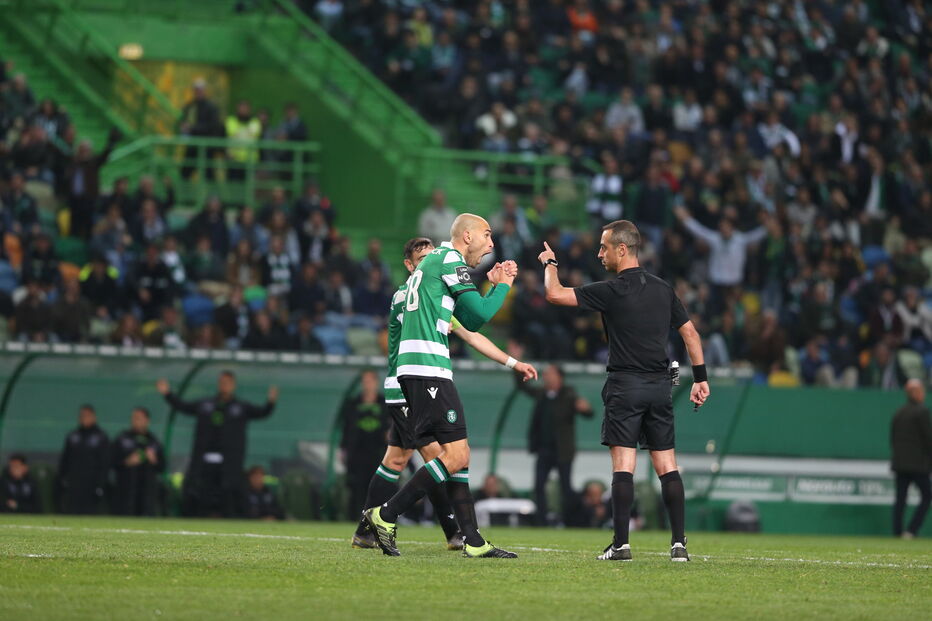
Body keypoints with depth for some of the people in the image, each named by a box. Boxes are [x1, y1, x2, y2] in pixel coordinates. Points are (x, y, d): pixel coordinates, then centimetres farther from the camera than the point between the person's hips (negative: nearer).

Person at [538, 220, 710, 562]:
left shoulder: (612, 291, -10)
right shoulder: (663, 289, 9)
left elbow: (555, 293, -10)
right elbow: (690, 332, 13)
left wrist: (549, 263, 9)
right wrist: (700, 378, 18)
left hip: (625, 385, -5)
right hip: (660, 385, 5)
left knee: (623, 466, -6)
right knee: (667, 466, 6)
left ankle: (621, 543, -10)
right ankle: (679, 543, 1)